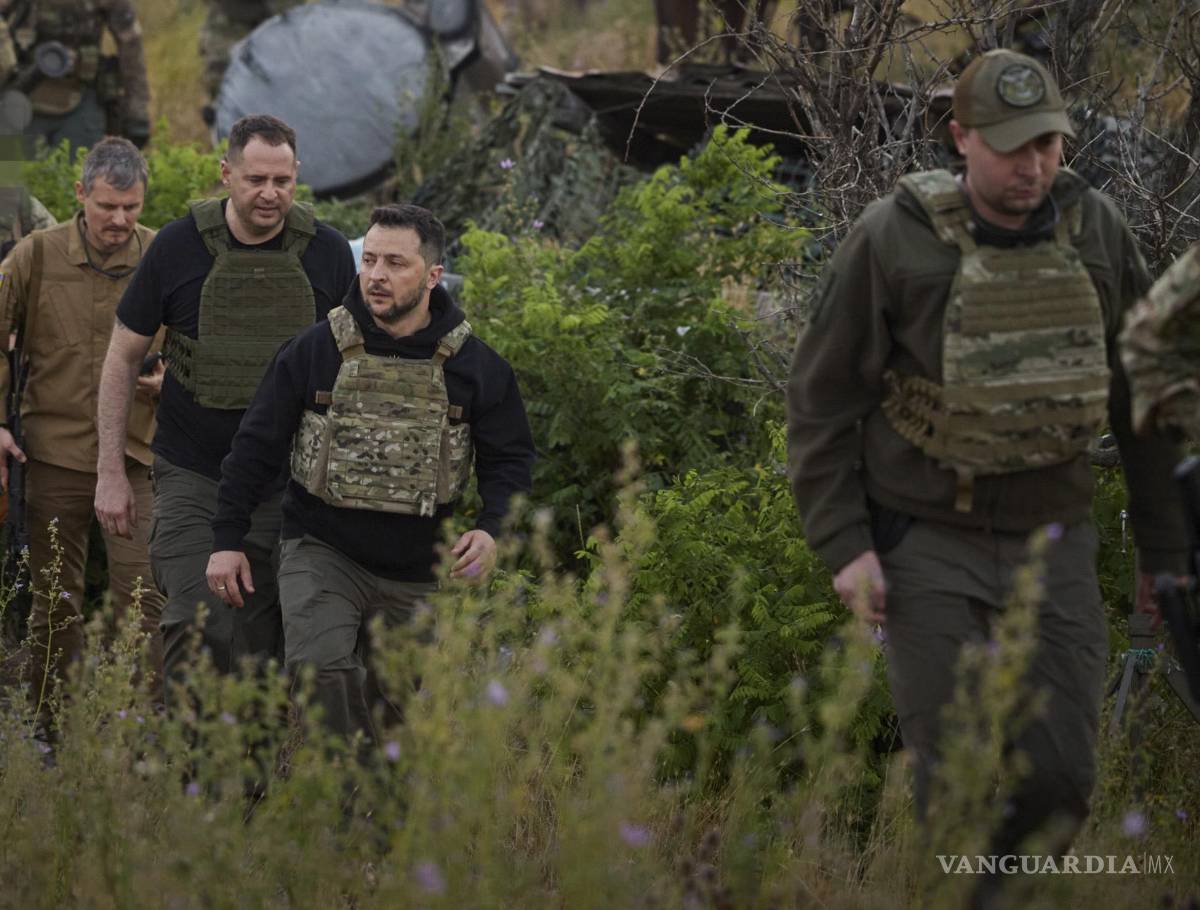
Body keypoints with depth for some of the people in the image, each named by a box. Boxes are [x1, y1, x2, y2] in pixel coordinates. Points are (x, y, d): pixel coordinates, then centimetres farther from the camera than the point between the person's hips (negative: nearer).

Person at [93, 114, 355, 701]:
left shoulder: (326, 252, 0)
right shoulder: (179, 247, -5)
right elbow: (122, 357, 4)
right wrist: (110, 470, 1)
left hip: (291, 486, 2)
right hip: (193, 478, -2)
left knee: (265, 649, 4)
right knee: (199, 633, -16)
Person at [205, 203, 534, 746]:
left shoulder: (474, 366, -1)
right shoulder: (315, 351, -3)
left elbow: (510, 458, 7)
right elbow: (257, 446, 3)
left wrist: (491, 528, -11)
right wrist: (228, 539, 1)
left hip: (414, 574, 2)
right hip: (322, 554, -2)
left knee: (393, 702, 9)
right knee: (320, 671, -25)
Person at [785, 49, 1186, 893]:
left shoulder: (1096, 232, 0)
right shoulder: (894, 239, -10)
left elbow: (1143, 400, 9)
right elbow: (822, 398, -4)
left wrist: (1165, 548, 10)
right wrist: (843, 544, -10)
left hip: (1053, 541, 3)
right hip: (928, 546, -3)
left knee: (1061, 777, 0)